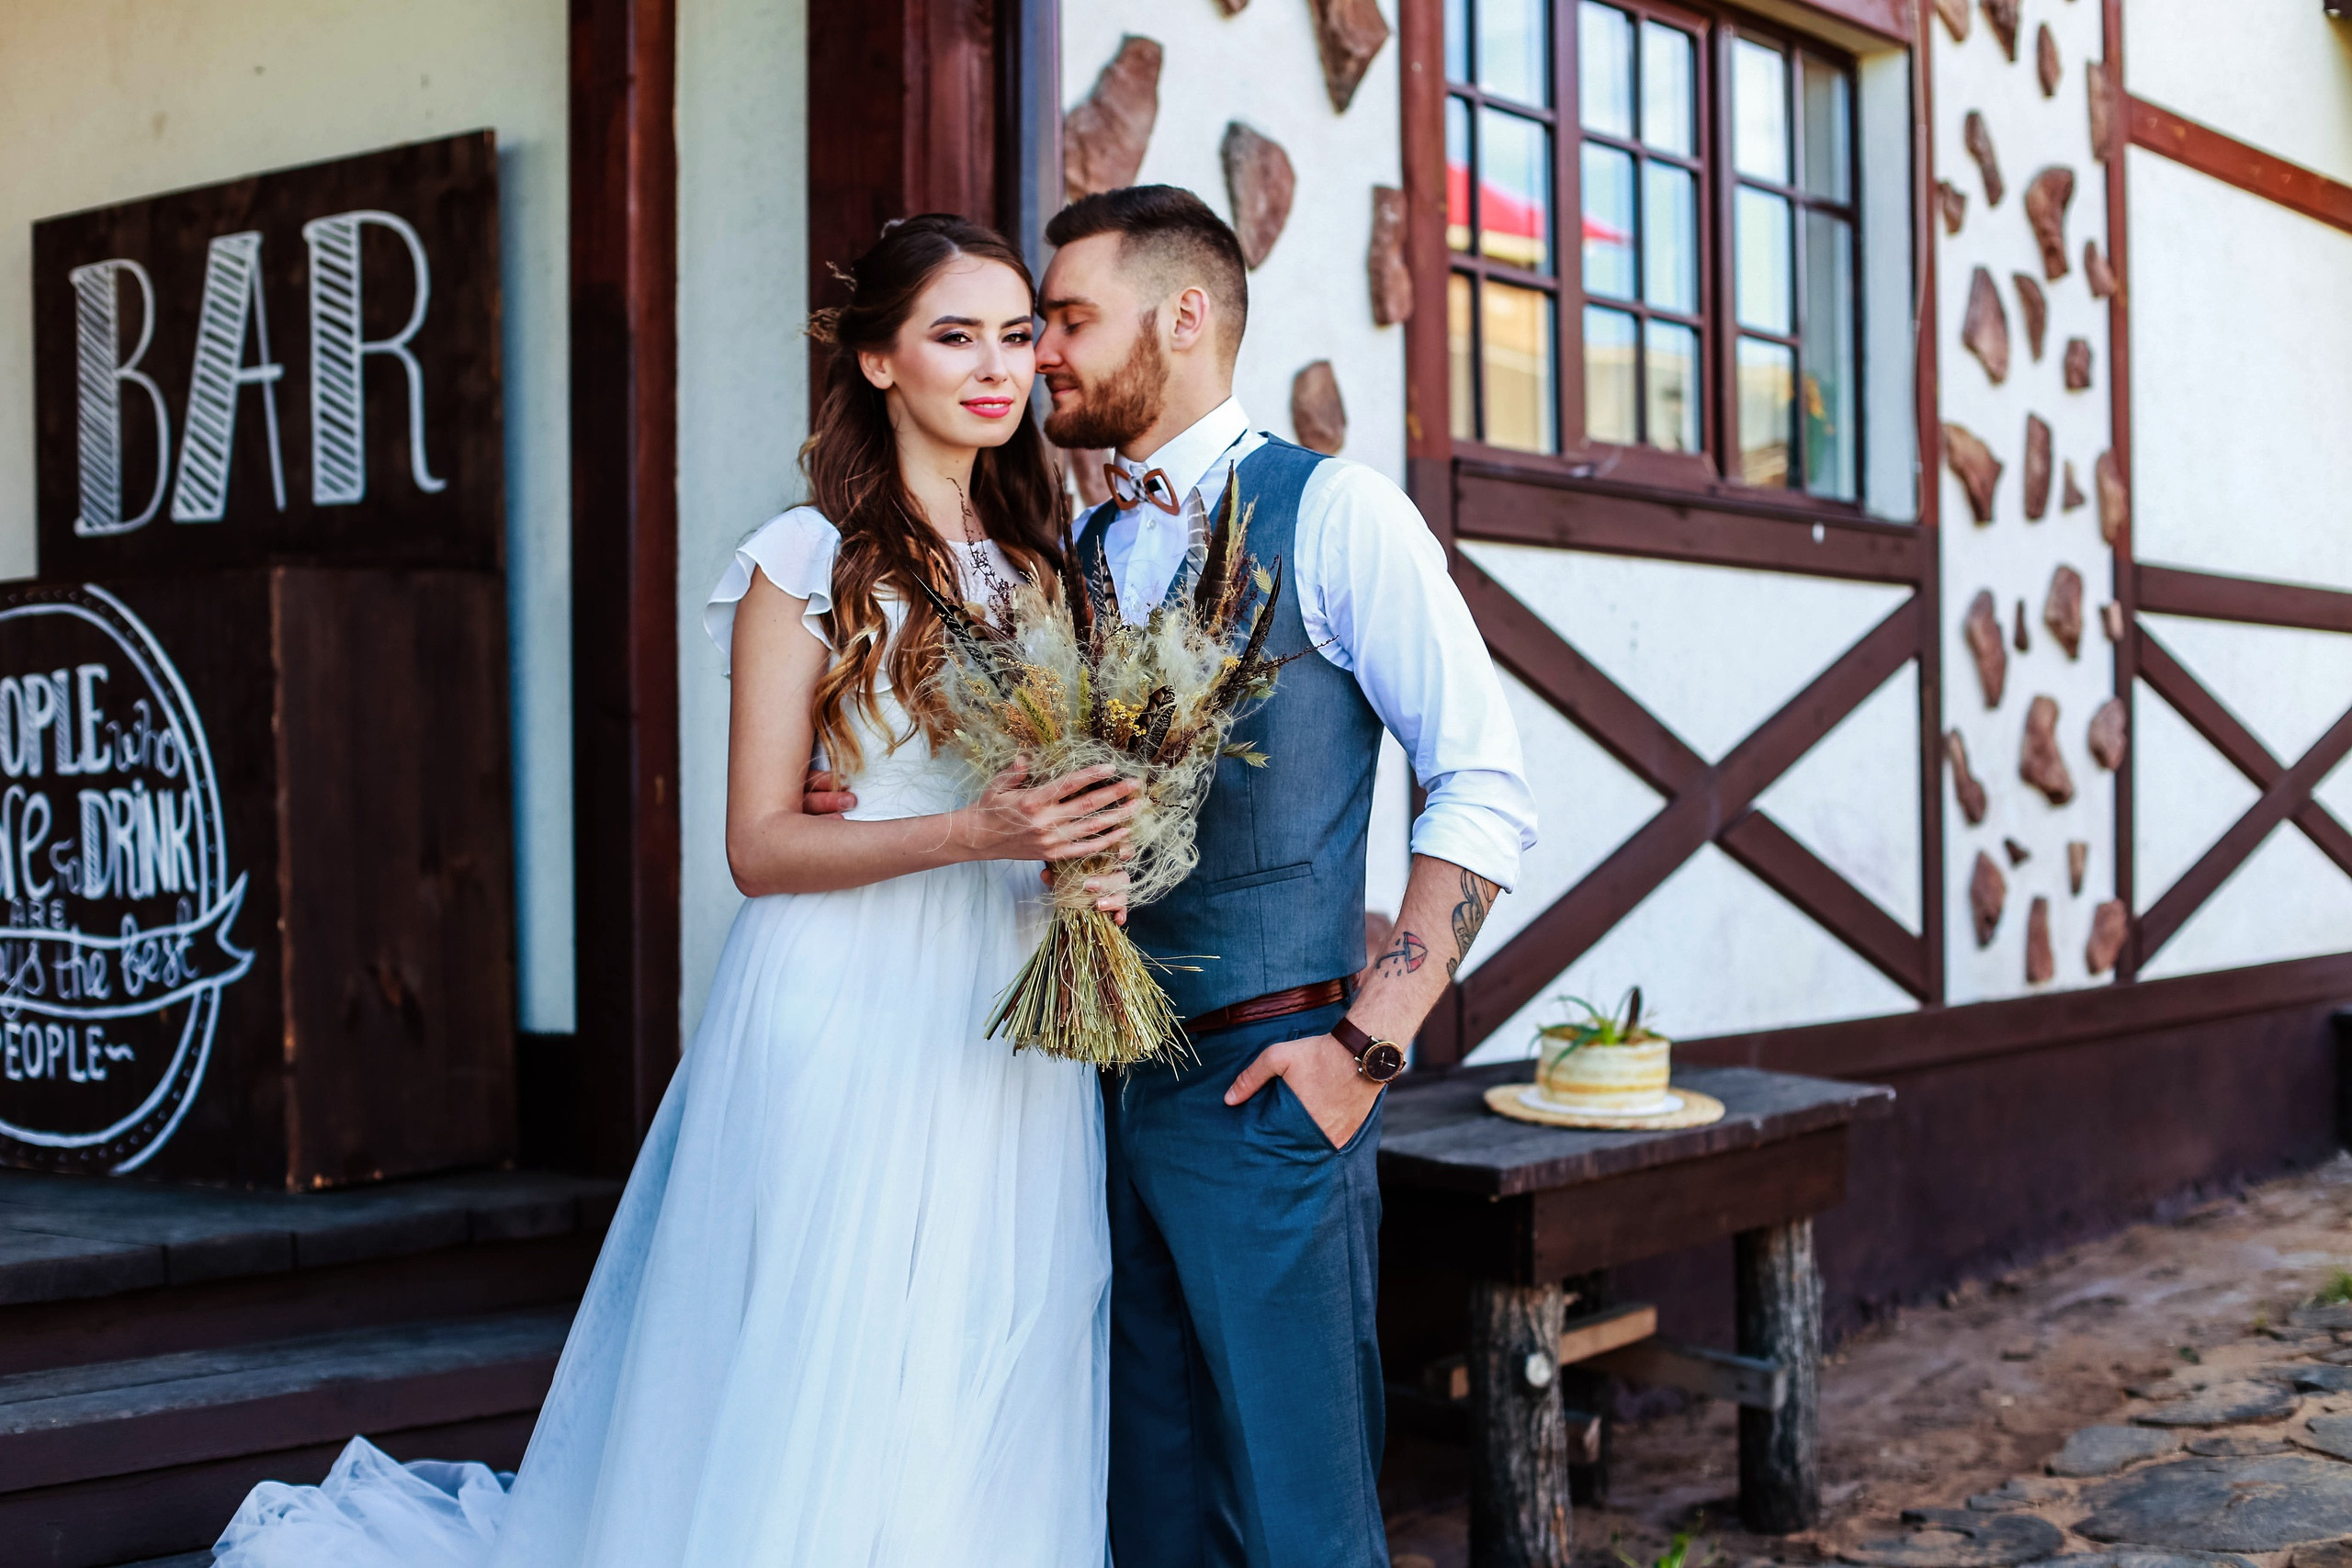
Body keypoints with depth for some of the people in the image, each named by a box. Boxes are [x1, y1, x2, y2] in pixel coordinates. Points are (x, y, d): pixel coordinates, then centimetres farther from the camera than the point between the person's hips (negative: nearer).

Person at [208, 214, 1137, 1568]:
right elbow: (760, 843, -8)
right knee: (819, 1405, -2)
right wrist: (972, 832, -21)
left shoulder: (1044, 558, 12)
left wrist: (1093, 861, -4)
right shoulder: (809, 565, -5)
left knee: (992, 1415, 8)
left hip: (1012, 1041, 6)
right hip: (852, 1034, -5)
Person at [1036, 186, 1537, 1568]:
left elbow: (1488, 791, -10)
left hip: (1264, 1082, -6)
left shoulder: (1331, 512, -5)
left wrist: (1368, 1042, -16)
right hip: (1104, 1083, 6)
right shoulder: (1078, 554, 14)